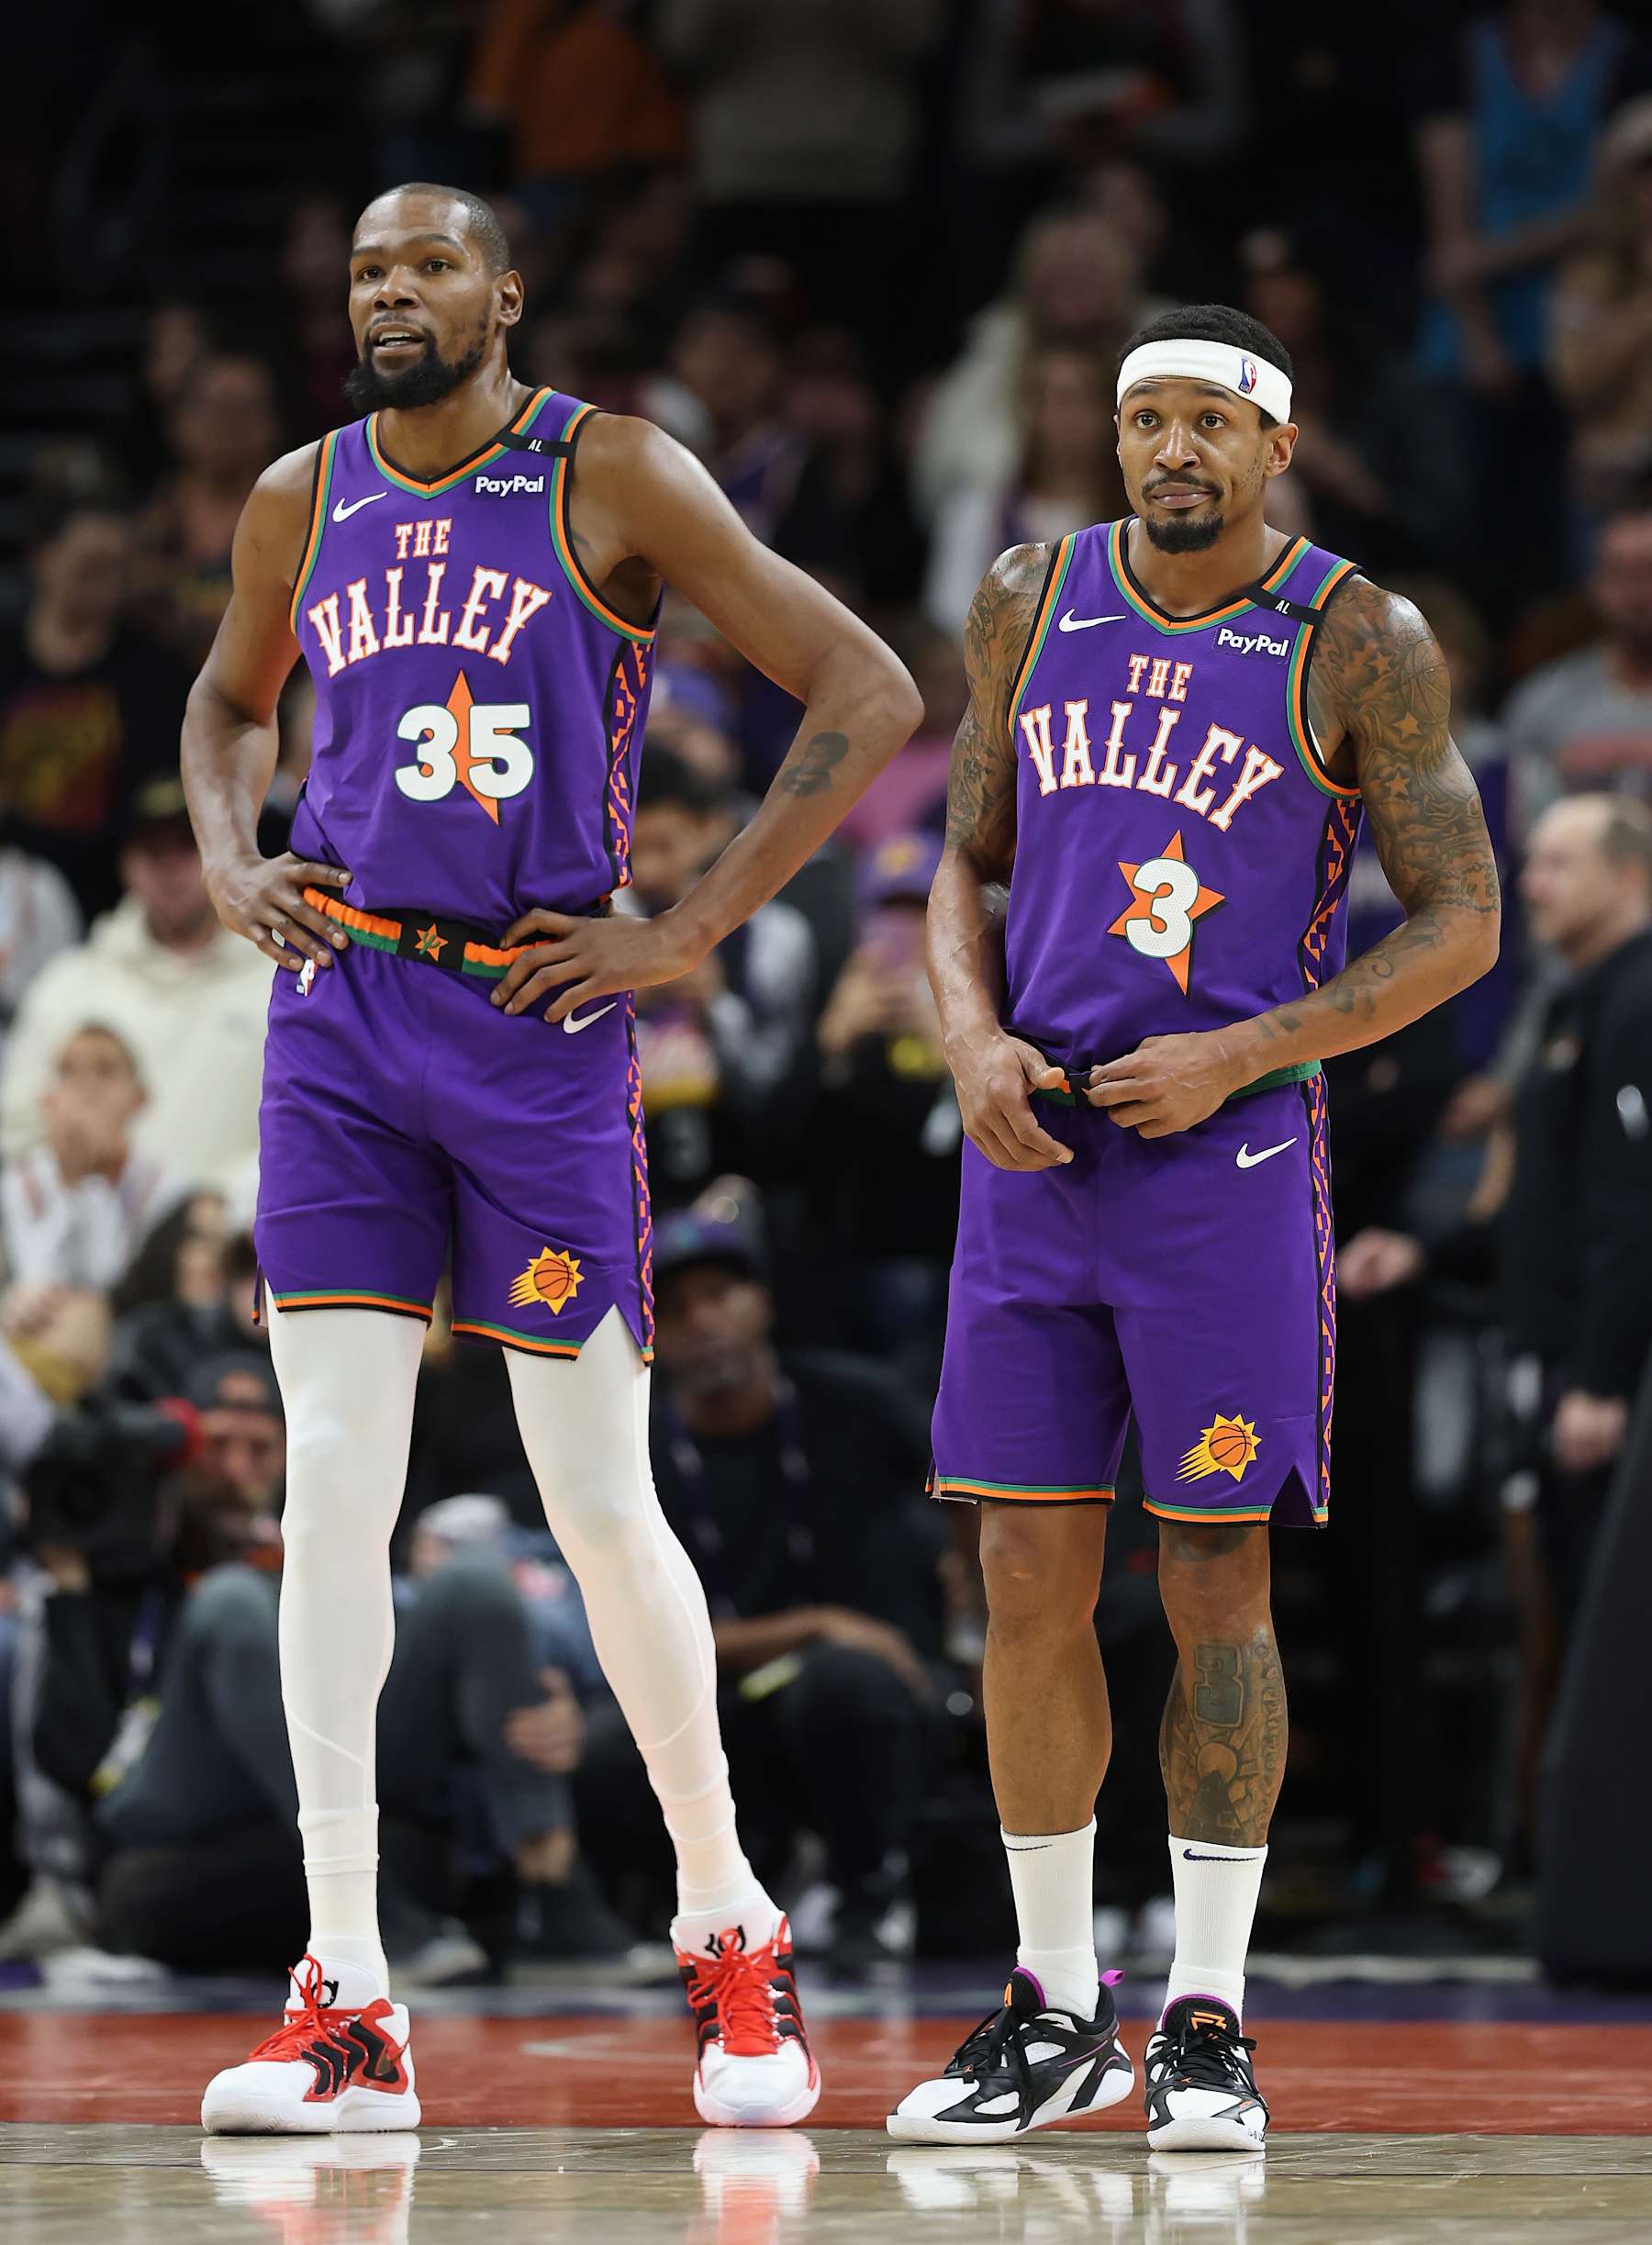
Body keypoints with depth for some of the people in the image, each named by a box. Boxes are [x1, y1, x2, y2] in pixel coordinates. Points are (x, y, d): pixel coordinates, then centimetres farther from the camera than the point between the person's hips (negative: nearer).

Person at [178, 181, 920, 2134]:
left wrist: (689, 932, -9)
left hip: (541, 1023, -3)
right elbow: (226, 702, 29)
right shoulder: (302, 503, 8)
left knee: (599, 1507, 1)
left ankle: (728, 1921, 22)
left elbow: (867, 696, -7)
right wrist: (232, 869, 8)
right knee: (333, 1489, -6)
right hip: (338, 1018, 3)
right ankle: (347, 2006, -6)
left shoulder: (613, 478, -5)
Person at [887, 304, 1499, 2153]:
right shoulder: (1031, 605, 7)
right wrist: (975, 1040, -4)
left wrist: (1237, 1056, -13)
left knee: (1216, 1588, -2)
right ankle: (1054, 2011, 14)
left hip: (1229, 1152, -4)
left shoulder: (1357, 646, -5)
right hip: (1033, 1152, 4)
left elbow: (1460, 924, -3)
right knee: (1029, 1583, 4)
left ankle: (1207, 2019, 6)